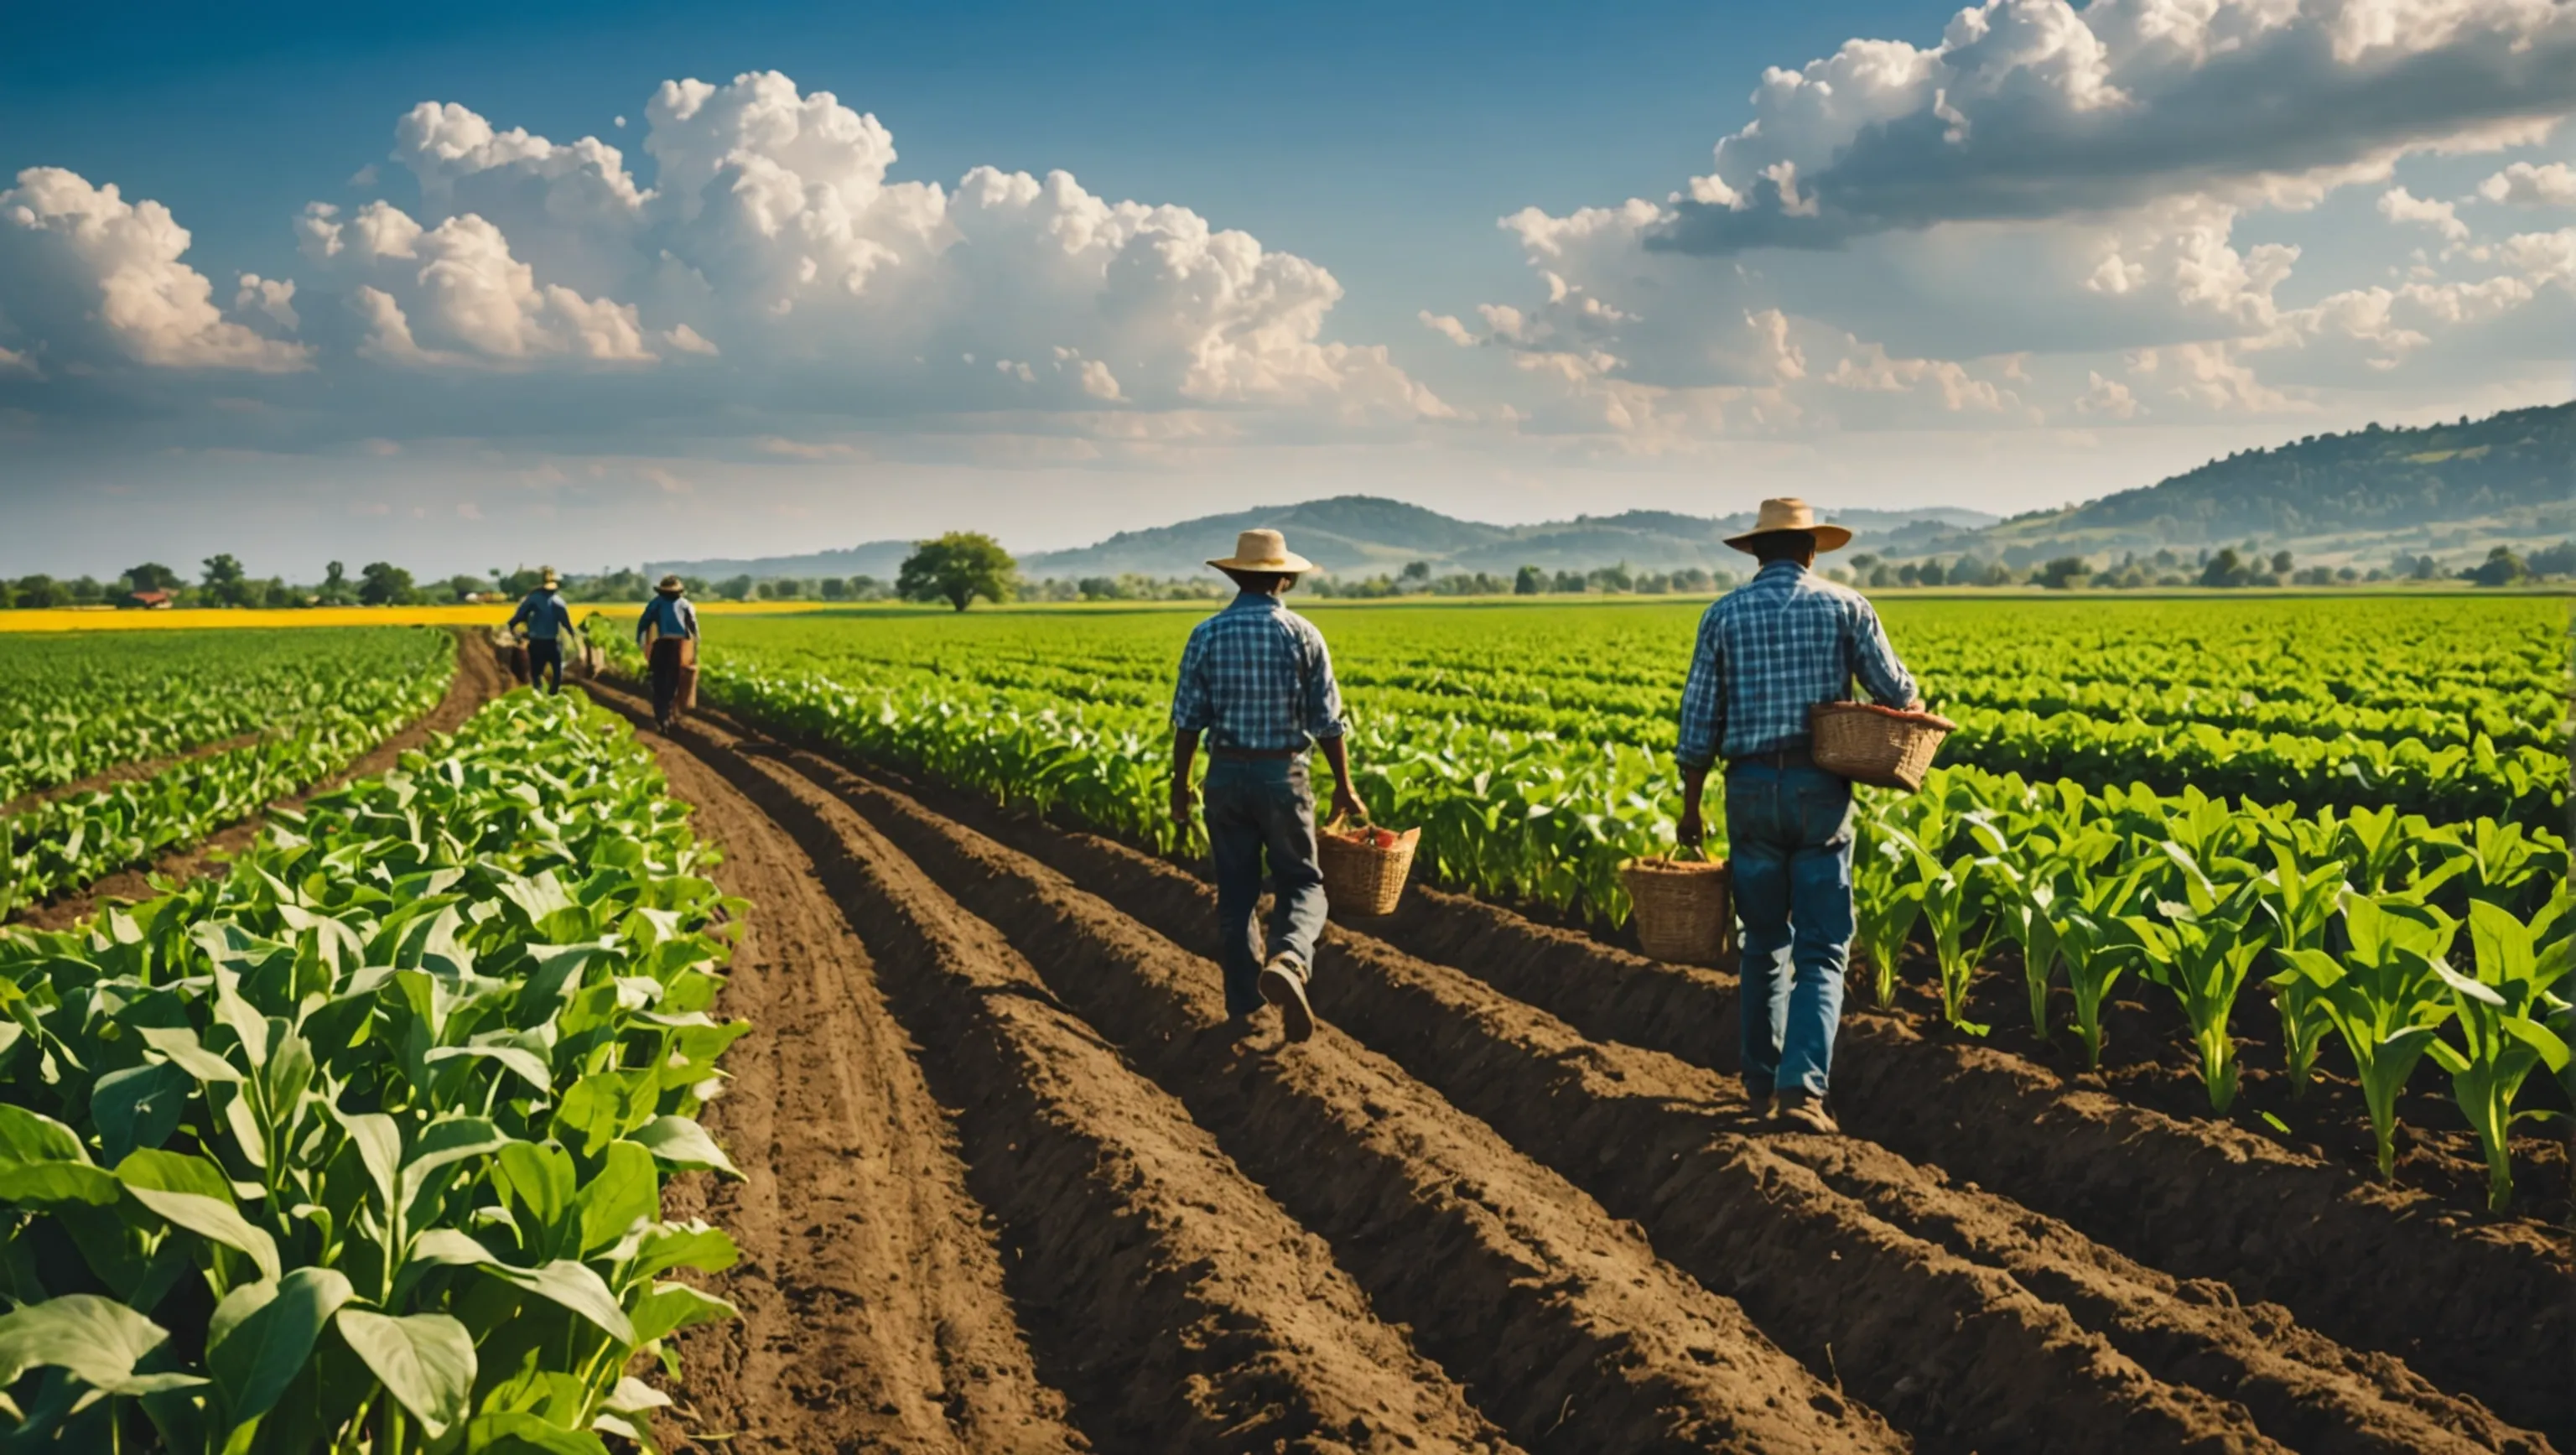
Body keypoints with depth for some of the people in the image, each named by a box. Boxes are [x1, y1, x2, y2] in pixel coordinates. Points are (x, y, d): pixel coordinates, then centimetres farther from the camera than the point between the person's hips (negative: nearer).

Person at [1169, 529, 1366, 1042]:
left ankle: (1244, 1005, 15)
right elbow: (1327, 721, -4)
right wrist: (1344, 787, 6)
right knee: (1301, 882, 9)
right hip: (1283, 775, -2)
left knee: (1236, 892, 12)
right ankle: (1287, 962, -22)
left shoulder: (1206, 635, -4)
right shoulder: (1302, 635, -6)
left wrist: (1179, 786, 10)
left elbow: (1187, 720, -1)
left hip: (1226, 775, 2)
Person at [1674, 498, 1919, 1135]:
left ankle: (1762, 1079, 24)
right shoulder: (1844, 605, 0)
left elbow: (1699, 720, 2)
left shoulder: (1724, 613, 3)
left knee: (1764, 942, 16)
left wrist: (1690, 805, 10)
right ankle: (1801, 1084, -14)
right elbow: (1898, 694, -1)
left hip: (1751, 789, 2)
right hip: (1820, 789, -2)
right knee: (1822, 951, 1)